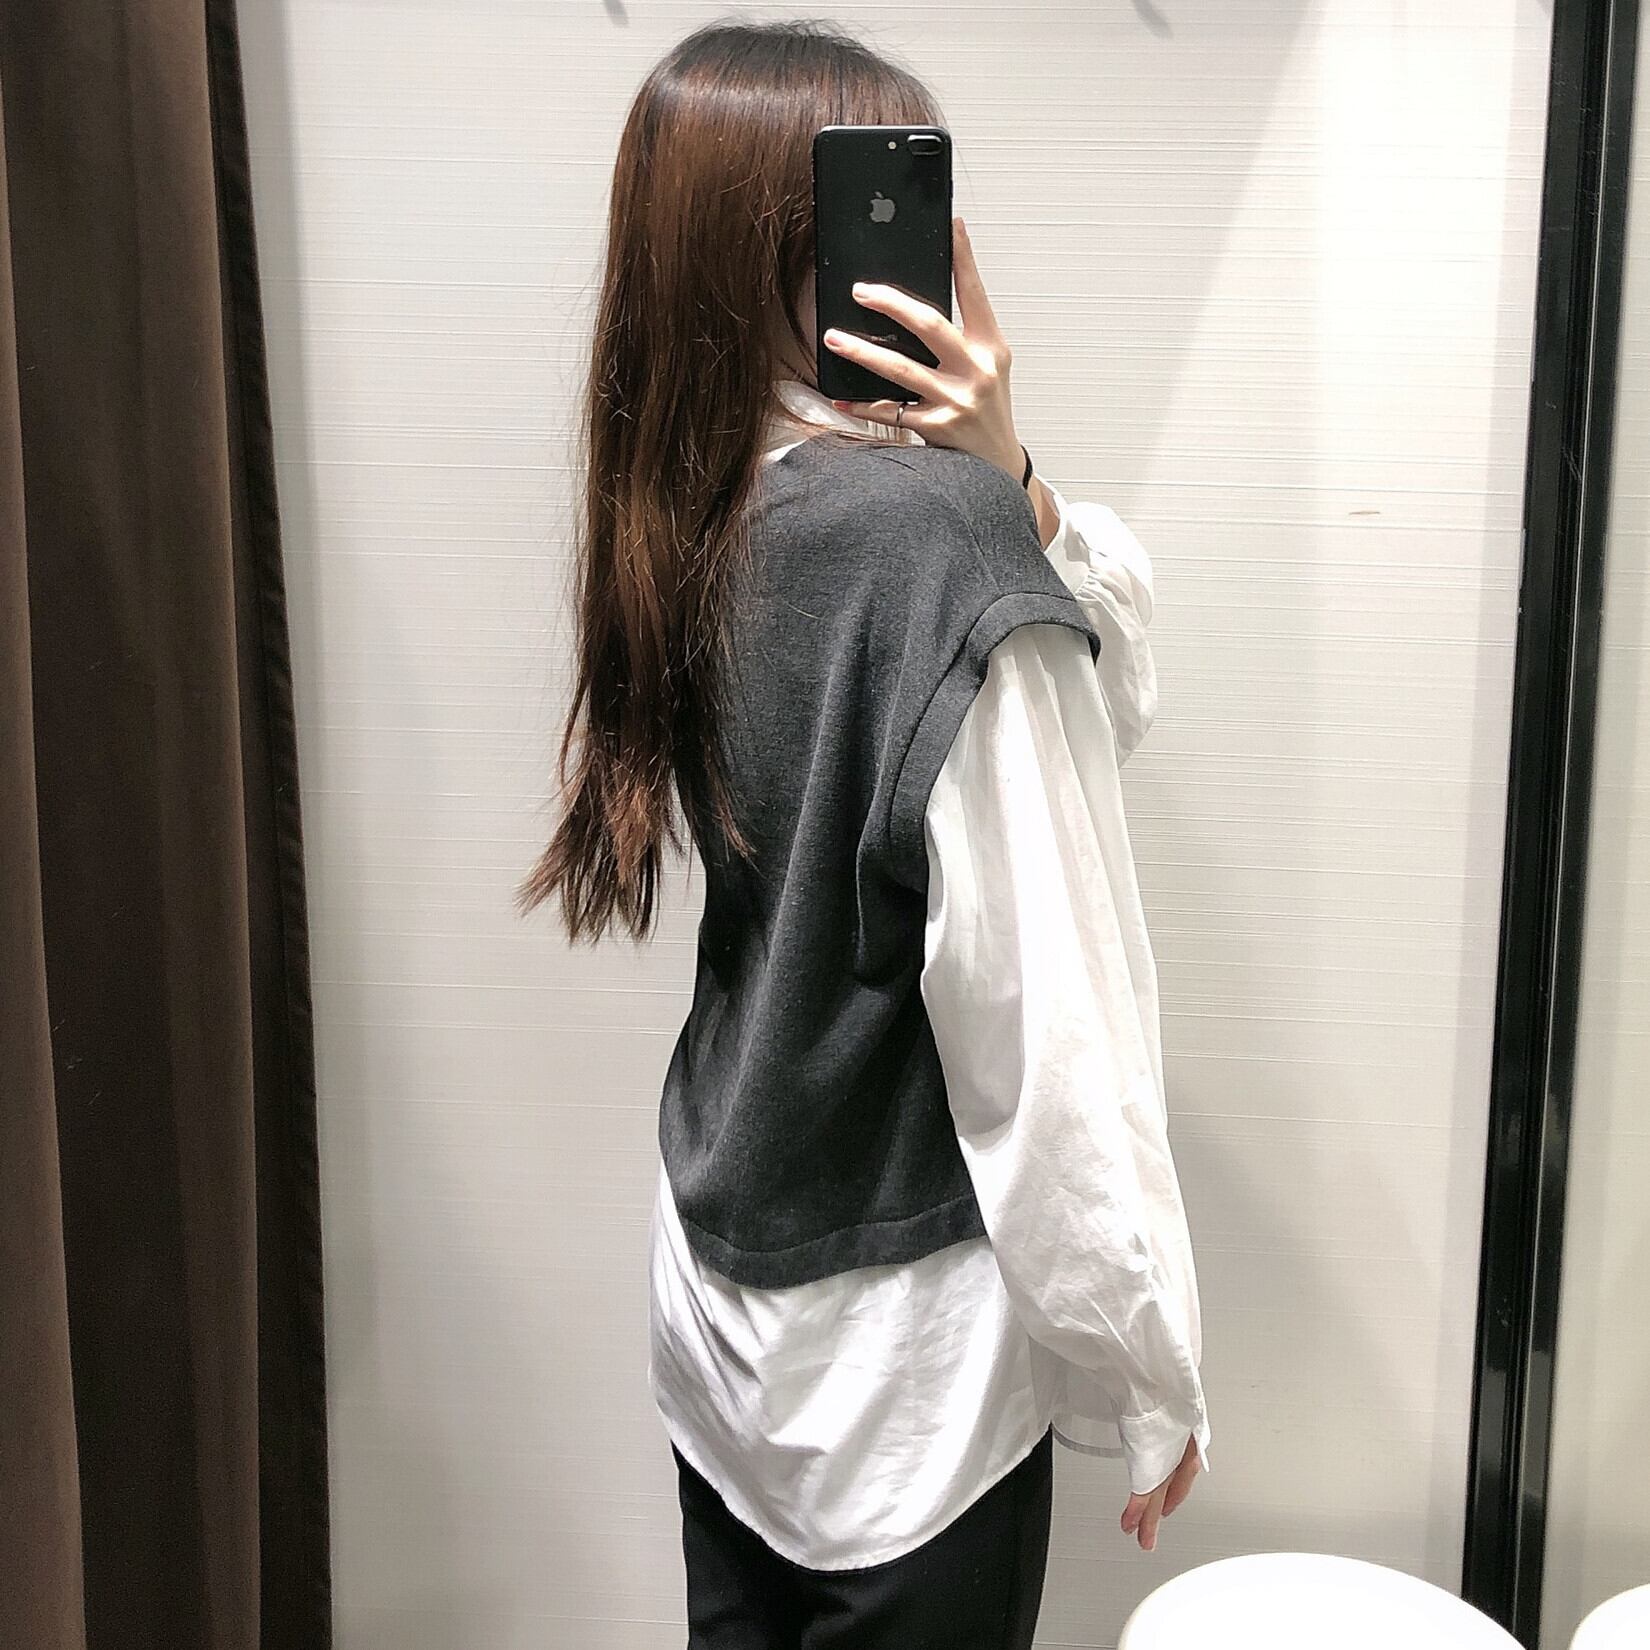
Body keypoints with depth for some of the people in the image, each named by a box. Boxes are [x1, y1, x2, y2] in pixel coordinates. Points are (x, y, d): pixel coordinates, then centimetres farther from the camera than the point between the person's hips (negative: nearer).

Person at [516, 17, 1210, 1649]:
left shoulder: (694, 521, 0)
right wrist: (1143, 1381, -11)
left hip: (721, 1301, 7)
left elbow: (1104, 697, 4)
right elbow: (1047, 1023, -22)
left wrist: (1016, 488, -13)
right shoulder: (929, 532, -24)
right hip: (899, 1349, -7)